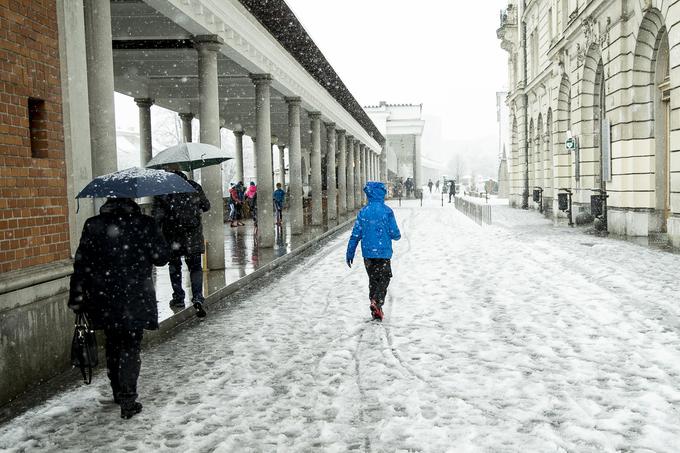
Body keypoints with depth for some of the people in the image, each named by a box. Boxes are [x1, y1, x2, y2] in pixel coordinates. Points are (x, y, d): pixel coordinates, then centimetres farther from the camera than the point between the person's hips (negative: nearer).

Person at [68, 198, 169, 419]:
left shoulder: (93, 226, -1)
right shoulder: (144, 224, -10)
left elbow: (81, 263, -1)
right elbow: (162, 257, -5)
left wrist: (76, 297, 4)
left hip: (103, 299, 3)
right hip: (135, 299, -3)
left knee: (112, 345, 19)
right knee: (131, 347, 5)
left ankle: (118, 393, 32)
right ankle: (128, 400, 1)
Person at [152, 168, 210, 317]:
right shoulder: (194, 186, 0)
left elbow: (156, 215, -10)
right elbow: (206, 206, 11)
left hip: (172, 236, -1)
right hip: (193, 235, 1)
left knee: (174, 266, 16)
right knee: (195, 266, 6)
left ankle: (178, 298, 22)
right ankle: (197, 298, -12)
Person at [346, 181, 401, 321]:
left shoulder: (363, 212, 0)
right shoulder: (387, 211, -9)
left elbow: (356, 234, 1)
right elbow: (395, 233, -7)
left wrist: (350, 253, 8)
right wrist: (397, 236, 17)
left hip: (367, 253, 3)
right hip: (383, 252, -3)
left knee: (373, 280, 15)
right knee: (384, 278, 8)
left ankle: (375, 312, 18)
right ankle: (377, 302, -17)